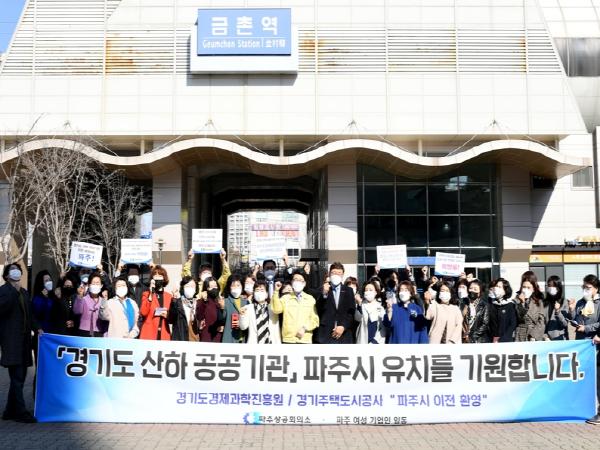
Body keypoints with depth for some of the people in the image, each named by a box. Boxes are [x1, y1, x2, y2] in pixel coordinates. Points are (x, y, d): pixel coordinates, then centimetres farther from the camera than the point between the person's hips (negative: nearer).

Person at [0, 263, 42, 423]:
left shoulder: (24, 292, 19)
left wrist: (37, 328, 9)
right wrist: (14, 289, -23)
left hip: (23, 339, 8)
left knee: (19, 377, 10)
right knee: (17, 377, -8)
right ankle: (20, 412, -2)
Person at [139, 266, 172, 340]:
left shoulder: (169, 296, 14)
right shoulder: (147, 294, 4)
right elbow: (143, 312, -12)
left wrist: (167, 315, -2)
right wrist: (150, 294, -14)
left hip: (164, 335, 3)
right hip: (149, 334, -3)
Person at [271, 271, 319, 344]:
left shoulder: (310, 299, 10)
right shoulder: (285, 298, 9)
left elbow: (315, 320, 8)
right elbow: (276, 310, -8)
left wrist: (305, 328, -7)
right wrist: (276, 292, -10)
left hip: (305, 340, 1)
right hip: (288, 339, 0)